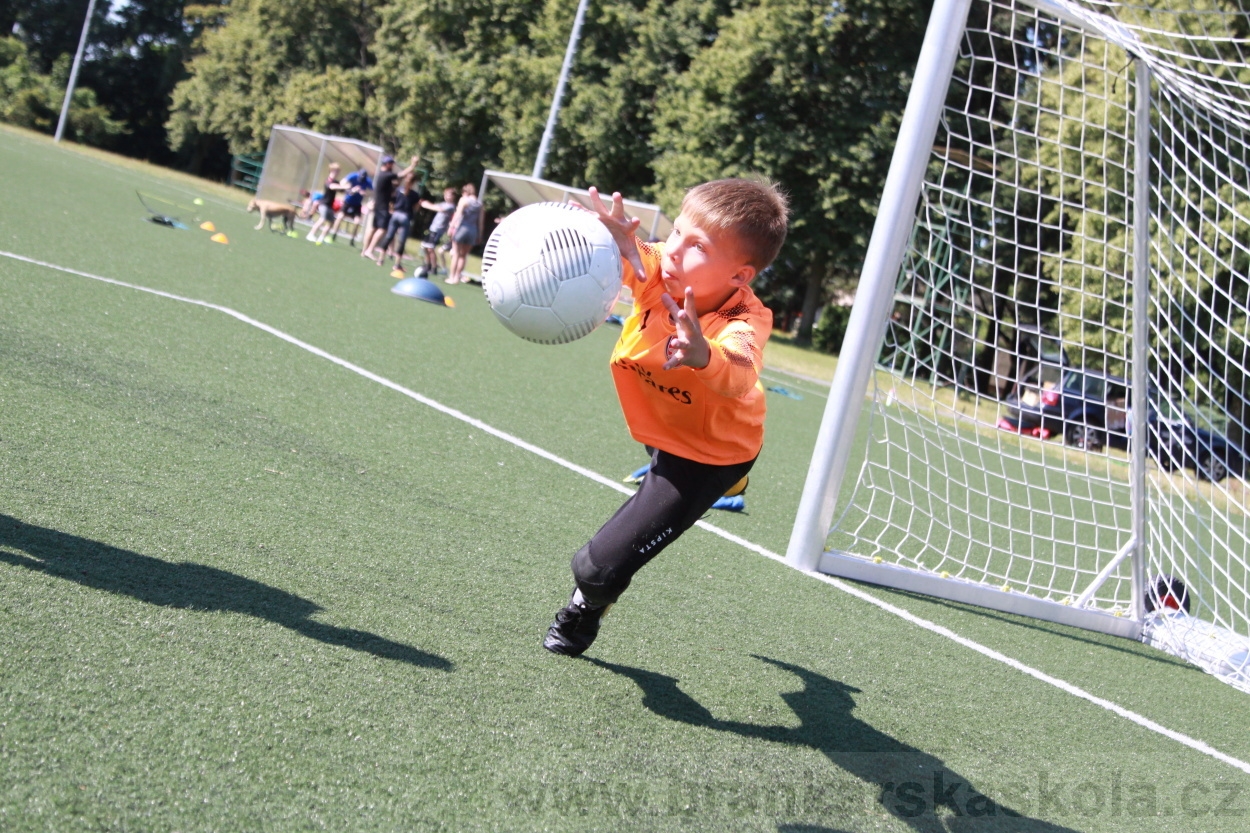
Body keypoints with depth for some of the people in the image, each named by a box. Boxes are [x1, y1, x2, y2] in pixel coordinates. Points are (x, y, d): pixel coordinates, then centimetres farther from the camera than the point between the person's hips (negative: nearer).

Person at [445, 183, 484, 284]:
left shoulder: (464, 200, -3)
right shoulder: (479, 203, 9)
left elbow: (458, 214, -11)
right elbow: (481, 221, 8)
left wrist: (451, 227, -11)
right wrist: (480, 234, 13)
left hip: (461, 227, -4)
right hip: (473, 230, 4)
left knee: (456, 254, 1)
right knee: (463, 255, 14)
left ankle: (452, 277, -1)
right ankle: (457, 276, 15)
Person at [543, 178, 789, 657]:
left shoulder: (744, 323, -40)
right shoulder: (656, 271, -26)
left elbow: (737, 376, -62)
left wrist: (703, 356, -84)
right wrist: (617, 245, -69)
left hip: (711, 450, -6)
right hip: (659, 428, 6)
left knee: (600, 566, -10)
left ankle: (583, 612, 26)